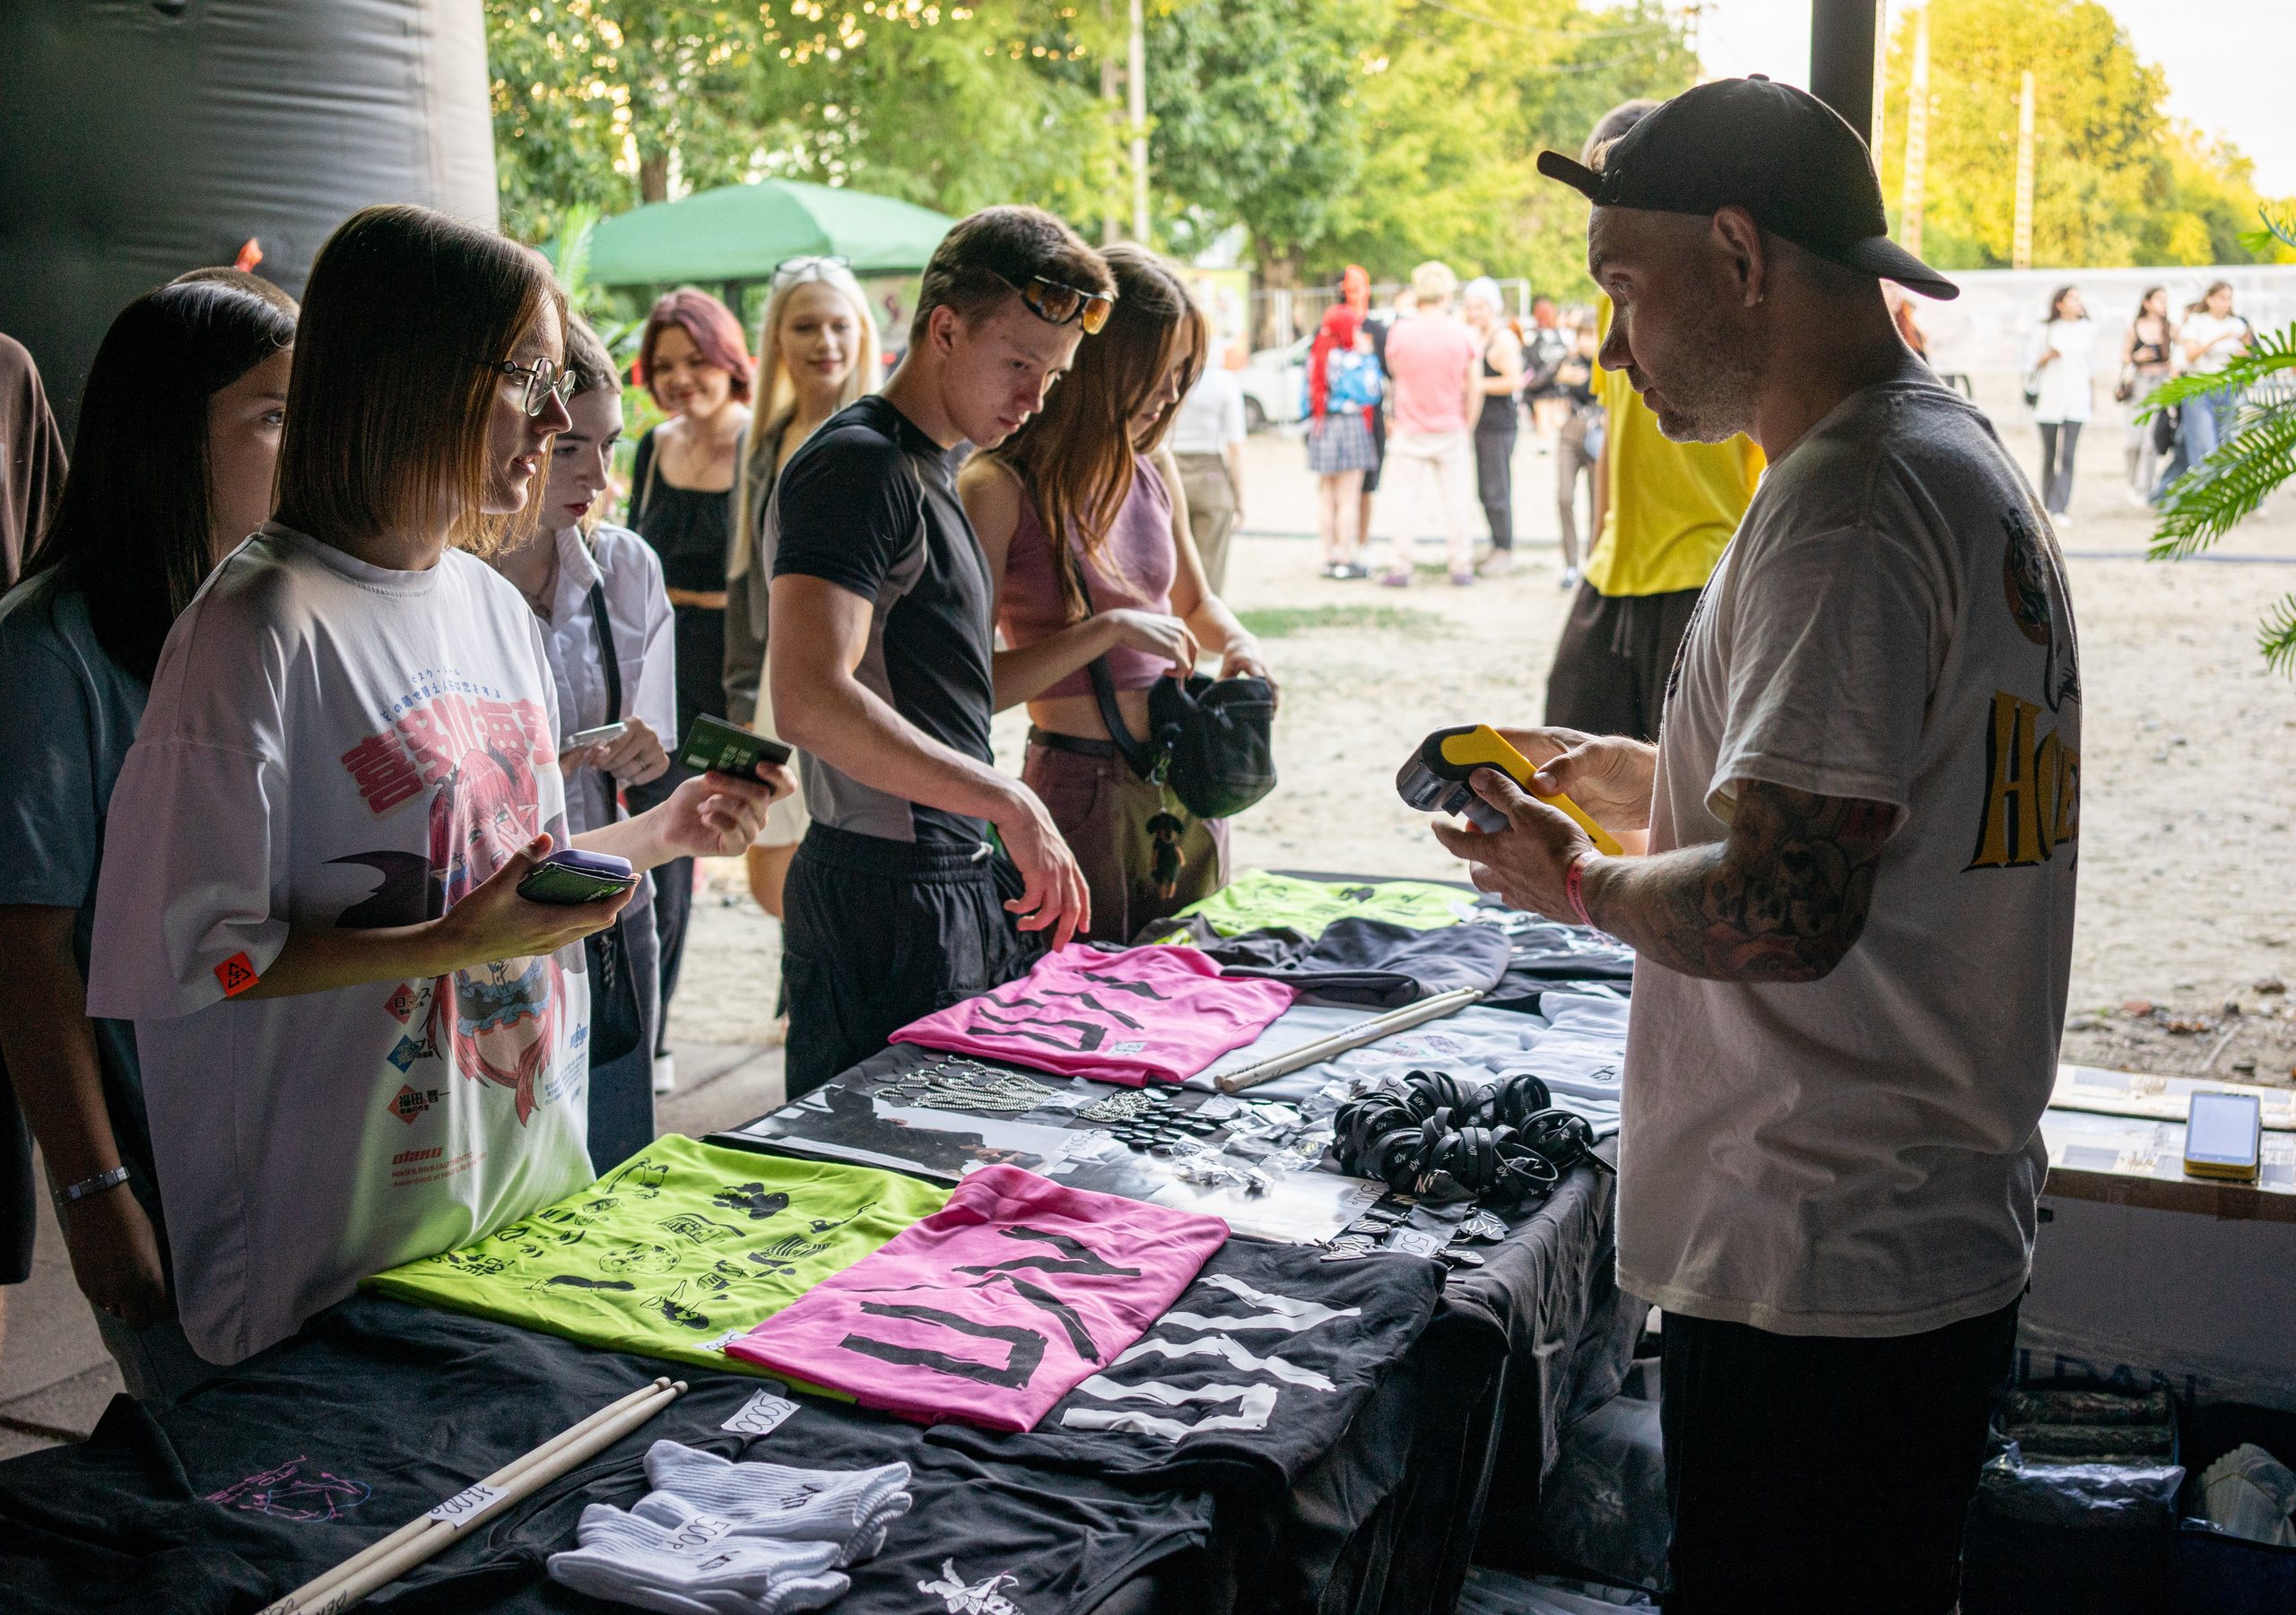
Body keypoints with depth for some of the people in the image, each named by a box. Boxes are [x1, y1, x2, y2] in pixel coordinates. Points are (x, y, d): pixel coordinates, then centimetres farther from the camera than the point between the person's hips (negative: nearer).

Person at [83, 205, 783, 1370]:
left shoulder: (493, 604, 10)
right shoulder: (263, 628, -16)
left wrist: (659, 835, 7)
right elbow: (185, 956, -19)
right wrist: (454, 946, -25)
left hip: (527, 1173, 8)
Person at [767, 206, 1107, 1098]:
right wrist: (1008, 803, -25)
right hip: (887, 901, -10)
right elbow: (810, 701, -28)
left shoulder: (927, 472, 17)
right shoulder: (856, 464, -14)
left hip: (961, 887, 10)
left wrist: (1007, 856, 17)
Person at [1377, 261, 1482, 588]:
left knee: (1411, 498, 5)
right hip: (1451, 430, 1)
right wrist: (1465, 421, 11)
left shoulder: (1399, 333, -9)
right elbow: (1475, 389, -2)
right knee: (1454, 498, 7)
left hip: (1411, 430, 0)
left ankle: (1400, 568, 5)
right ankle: (1461, 566, 12)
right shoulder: (1462, 334, -6)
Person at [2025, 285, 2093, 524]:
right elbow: (2031, 362, 5)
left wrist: (2092, 393, 26)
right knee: (2049, 453, 4)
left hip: (2076, 399, 1)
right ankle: (2047, 502, 21)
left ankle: (2060, 508, -10)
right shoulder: (2046, 330, 2)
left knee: (2067, 454, -9)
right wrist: (2047, 357, -15)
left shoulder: (2089, 329, 10)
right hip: (2049, 398, -1)